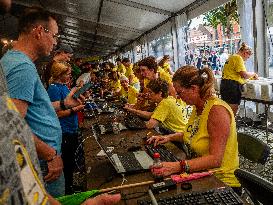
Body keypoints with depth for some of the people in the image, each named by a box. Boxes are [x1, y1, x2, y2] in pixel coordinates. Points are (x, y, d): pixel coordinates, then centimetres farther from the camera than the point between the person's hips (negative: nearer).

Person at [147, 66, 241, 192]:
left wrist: (178, 166, -35)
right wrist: (169, 137, 9)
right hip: (199, 175, 8)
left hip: (220, 182, -8)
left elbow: (215, 159, -28)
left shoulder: (217, 110, -23)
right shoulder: (198, 107, 5)